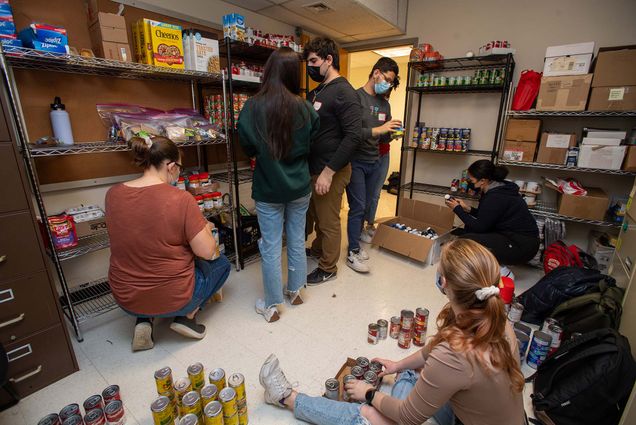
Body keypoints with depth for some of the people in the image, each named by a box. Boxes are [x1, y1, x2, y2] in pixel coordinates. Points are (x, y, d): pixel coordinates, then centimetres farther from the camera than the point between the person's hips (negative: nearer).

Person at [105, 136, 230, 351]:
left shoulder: (113, 194, -6)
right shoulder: (180, 199, -24)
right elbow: (207, 252, -19)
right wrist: (205, 229, 1)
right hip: (173, 298, -5)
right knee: (222, 264, 21)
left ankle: (144, 321, 17)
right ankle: (186, 316, 7)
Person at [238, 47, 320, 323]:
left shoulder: (252, 108, -12)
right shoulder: (305, 109, -8)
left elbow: (247, 148, 0)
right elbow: (312, 147, 4)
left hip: (268, 189, -2)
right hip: (299, 187, 2)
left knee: (271, 246, 9)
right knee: (297, 240, 17)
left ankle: (272, 305, 23)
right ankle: (295, 291, 36)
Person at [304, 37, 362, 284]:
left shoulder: (343, 92, -13)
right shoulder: (316, 92, 14)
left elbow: (353, 136, -21)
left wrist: (329, 171, -23)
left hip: (331, 171, -8)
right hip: (312, 167, 8)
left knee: (328, 222, 5)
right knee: (314, 215, 21)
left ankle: (327, 268, 22)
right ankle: (317, 249, 43)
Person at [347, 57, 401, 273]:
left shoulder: (385, 104, 12)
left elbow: (384, 138, 16)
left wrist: (391, 134, -5)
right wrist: (377, 129, -26)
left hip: (374, 162, 7)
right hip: (355, 162, -7)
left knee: (366, 205, 12)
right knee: (358, 207, -4)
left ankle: (355, 242, 28)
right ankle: (353, 253, 10)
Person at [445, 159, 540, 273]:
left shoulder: (496, 198, -24)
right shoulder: (498, 187, 4)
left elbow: (480, 227, -16)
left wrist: (457, 209, -9)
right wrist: (468, 209, 6)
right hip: (512, 235, 10)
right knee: (469, 229, 12)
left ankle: (501, 271, -2)